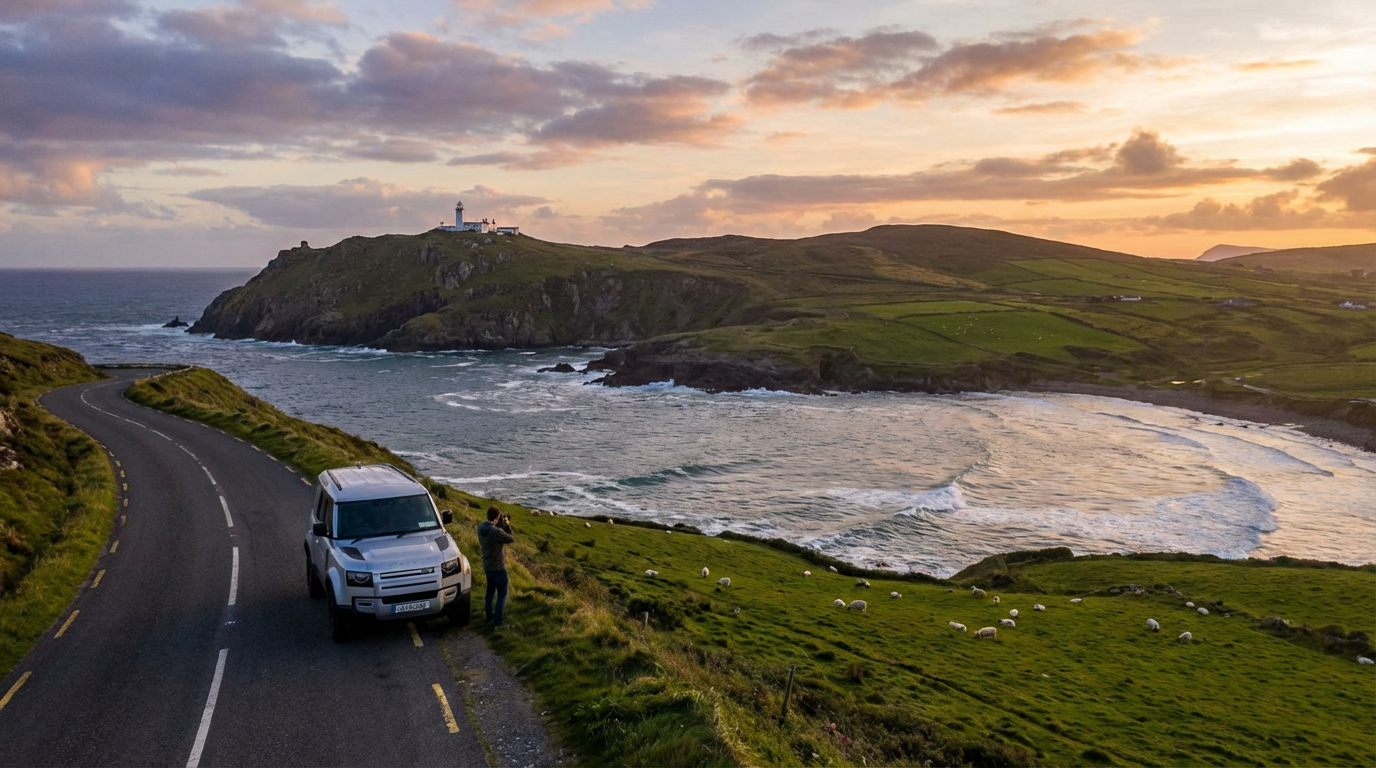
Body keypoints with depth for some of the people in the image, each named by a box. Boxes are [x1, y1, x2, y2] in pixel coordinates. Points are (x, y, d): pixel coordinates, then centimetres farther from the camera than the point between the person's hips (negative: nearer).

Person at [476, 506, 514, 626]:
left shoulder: (481, 527, -7)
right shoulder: (496, 532, -30)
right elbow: (511, 538, -16)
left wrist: (501, 524, -2)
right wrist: (507, 525, -6)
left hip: (487, 565, 8)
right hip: (498, 566, -8)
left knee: (490, 590, 22)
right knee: (502, 593, 7)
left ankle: (489, 616, 32)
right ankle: (498, 619, 10)